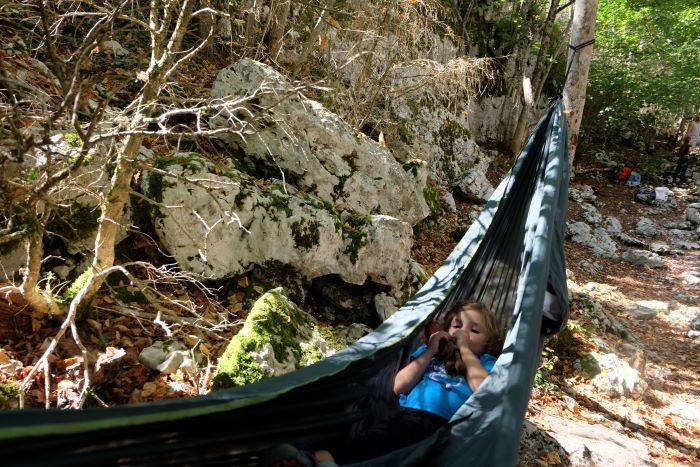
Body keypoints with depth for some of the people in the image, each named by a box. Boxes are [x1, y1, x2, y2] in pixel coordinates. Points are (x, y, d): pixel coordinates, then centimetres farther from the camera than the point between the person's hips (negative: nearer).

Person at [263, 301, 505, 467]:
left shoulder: (485, 362, 23)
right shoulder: (428, 352, 30)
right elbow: (399, 386, 16)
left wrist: (465, 350, 7)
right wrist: (429, 351, 12)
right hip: (405, 415, 3)